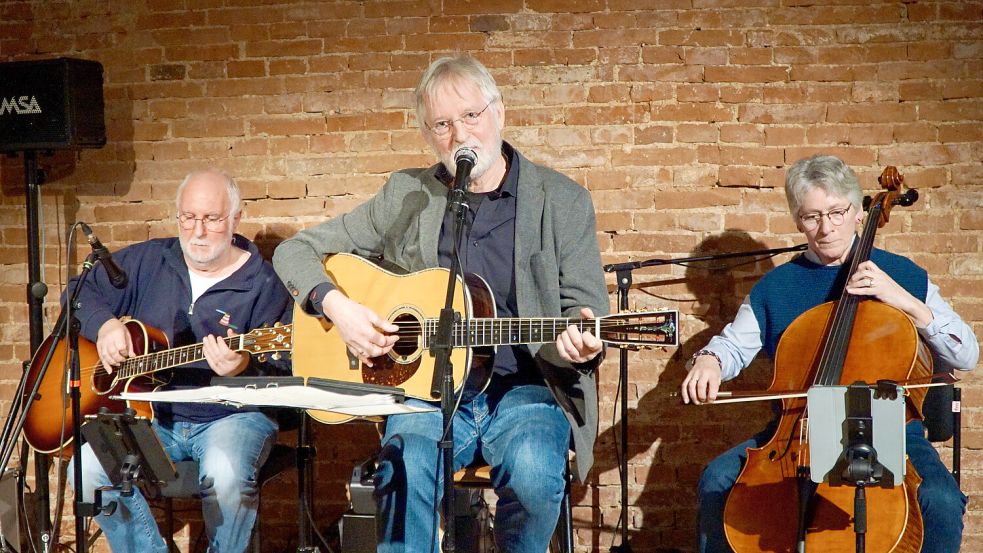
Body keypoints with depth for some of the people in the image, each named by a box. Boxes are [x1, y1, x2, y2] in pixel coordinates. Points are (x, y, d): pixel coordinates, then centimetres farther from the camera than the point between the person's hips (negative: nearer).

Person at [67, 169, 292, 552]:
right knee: (89, 467, -23)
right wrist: (104, 324, -5)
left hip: (230, 415, -4)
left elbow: (283, 376, -11)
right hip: (149, 413, 4)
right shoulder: (148, 261, 9)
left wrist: (243, 369, -33)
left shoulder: (263, 285, -5)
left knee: (226, 475, -36)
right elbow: (81, 292, 17)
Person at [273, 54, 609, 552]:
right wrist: (336, 305, -8)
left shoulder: (563, 201, 5)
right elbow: (295, 251, 12)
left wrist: (576, 342, -21)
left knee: (534, 472, -32)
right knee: (404, 470, -33)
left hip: (524, 388, 0)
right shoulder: (405, 197, 9)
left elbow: (587, 307, 4)